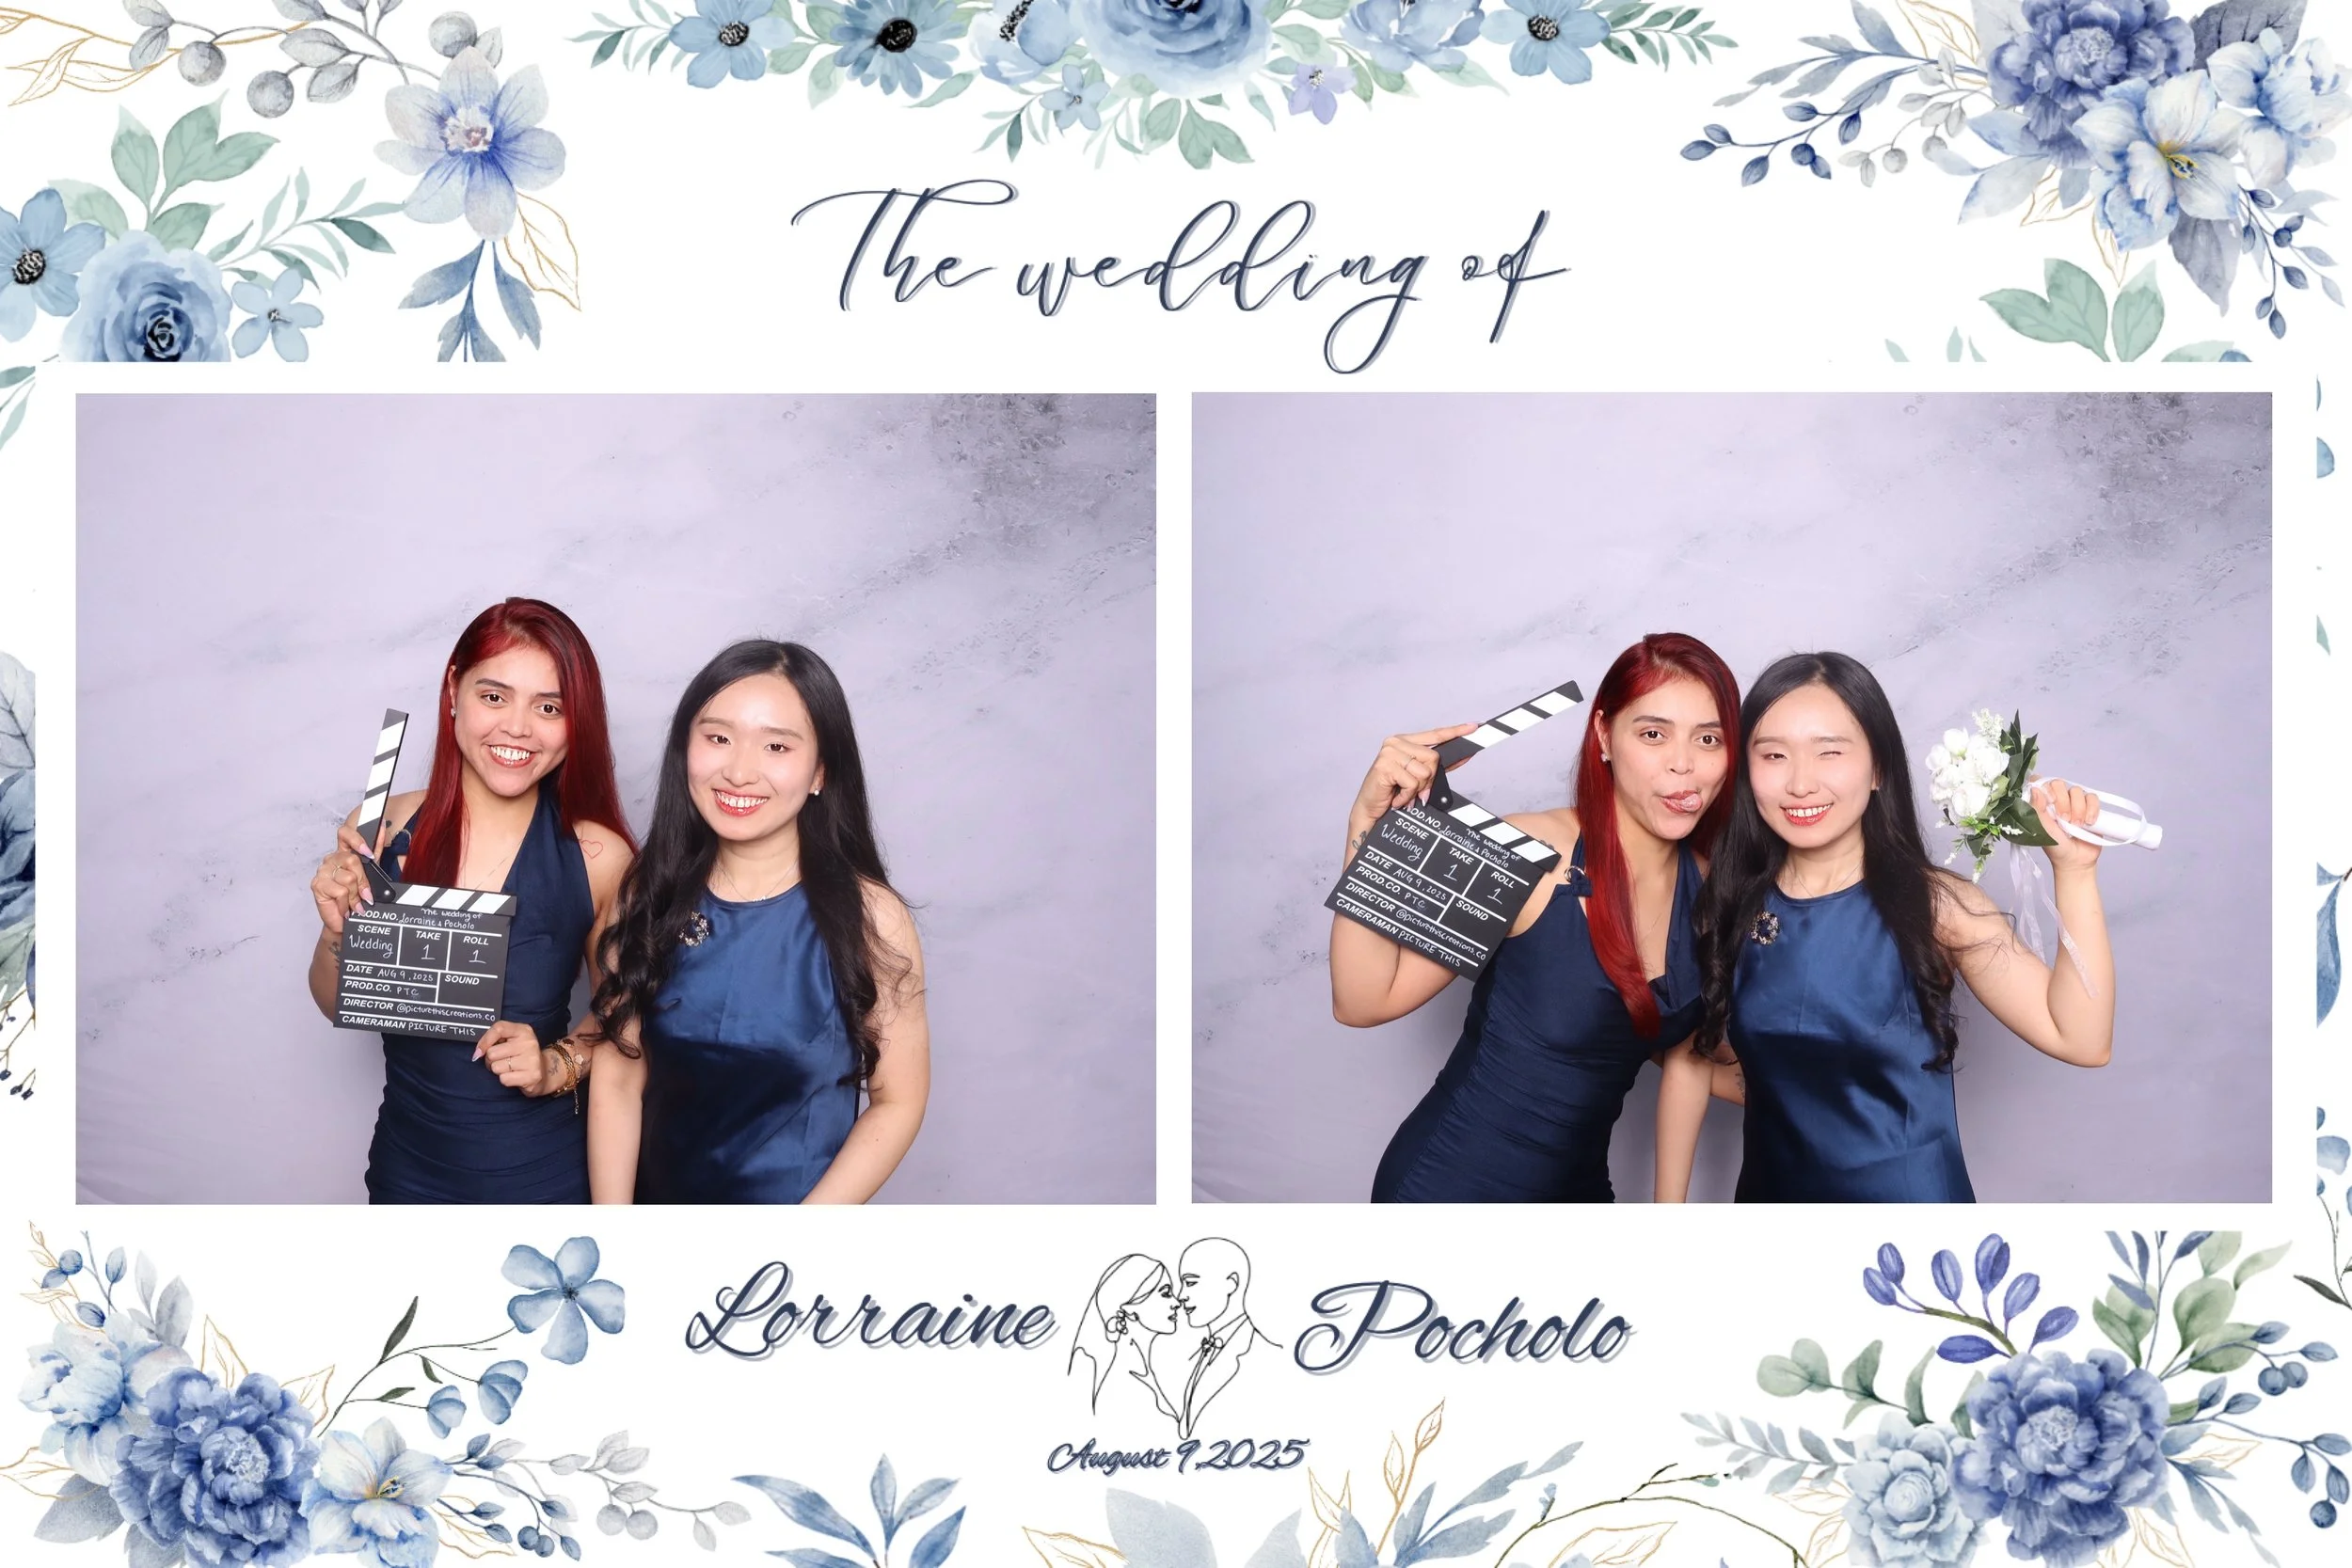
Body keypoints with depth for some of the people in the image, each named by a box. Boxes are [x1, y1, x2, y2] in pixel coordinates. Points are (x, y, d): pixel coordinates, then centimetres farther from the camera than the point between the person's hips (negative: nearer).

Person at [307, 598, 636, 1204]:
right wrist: (336, 932, -16)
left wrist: (559, 1065, -18)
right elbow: (339, 1007, 2)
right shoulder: (380, 831, -10)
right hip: (408, 1170, 2)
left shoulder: (599, 858, -15)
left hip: (544, 1176, -2)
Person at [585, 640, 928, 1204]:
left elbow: (897, 1100, -12)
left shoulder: (869, 917, -16)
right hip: (658, 1207, 3)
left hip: (798, 1204, -2)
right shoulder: (649, 896, -8)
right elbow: (617, 1080, -6)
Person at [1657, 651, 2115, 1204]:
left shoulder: (1931, 904, -13)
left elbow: (2078, 1037, -18)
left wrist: (2074, 871, -25)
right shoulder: (1728, 906, -7)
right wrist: (1668, 1208, 1)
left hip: (1908, 1200, -2)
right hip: (1771, 1192, 2)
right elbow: (1691, 1058, 2)